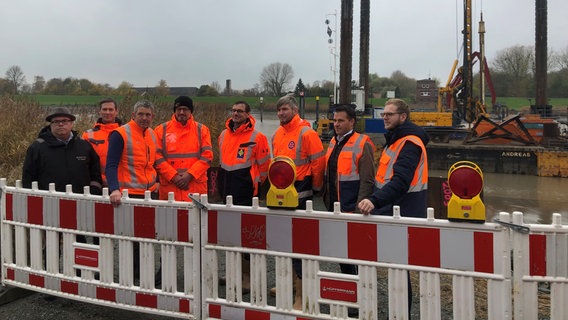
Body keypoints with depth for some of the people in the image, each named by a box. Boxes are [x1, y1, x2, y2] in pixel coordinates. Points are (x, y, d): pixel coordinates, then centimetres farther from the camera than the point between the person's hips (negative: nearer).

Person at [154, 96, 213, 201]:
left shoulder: (202, 130, 8)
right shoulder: (161, 130, 7)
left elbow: (207, 156, 0)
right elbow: (157, 157, 0)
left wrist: (190, 175, -11)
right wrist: (173, 176, -10)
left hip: (195, 187, 0)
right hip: (169, 187, 0)